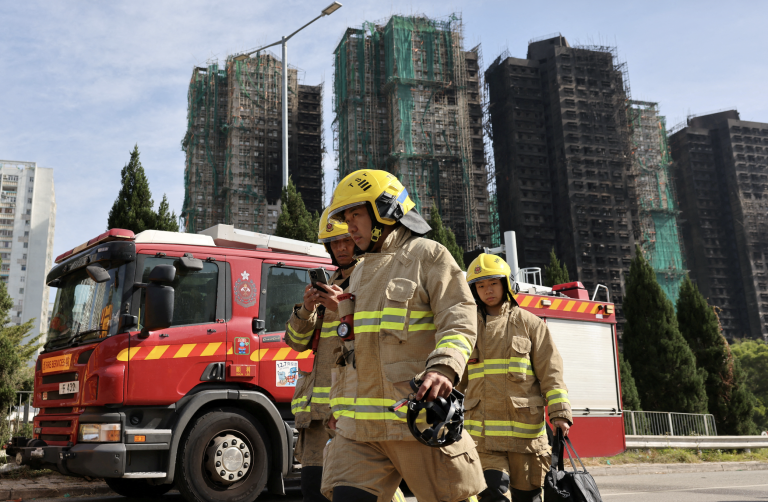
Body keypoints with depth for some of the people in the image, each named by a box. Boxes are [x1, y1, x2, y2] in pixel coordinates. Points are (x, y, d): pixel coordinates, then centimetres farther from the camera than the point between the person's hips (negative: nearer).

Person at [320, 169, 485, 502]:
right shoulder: (359, 274, 24)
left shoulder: (428, 255, 1)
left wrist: (443, 368, -29)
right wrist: (338, 405, 25)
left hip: (419, 417, -6)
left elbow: (459, 321, -11)